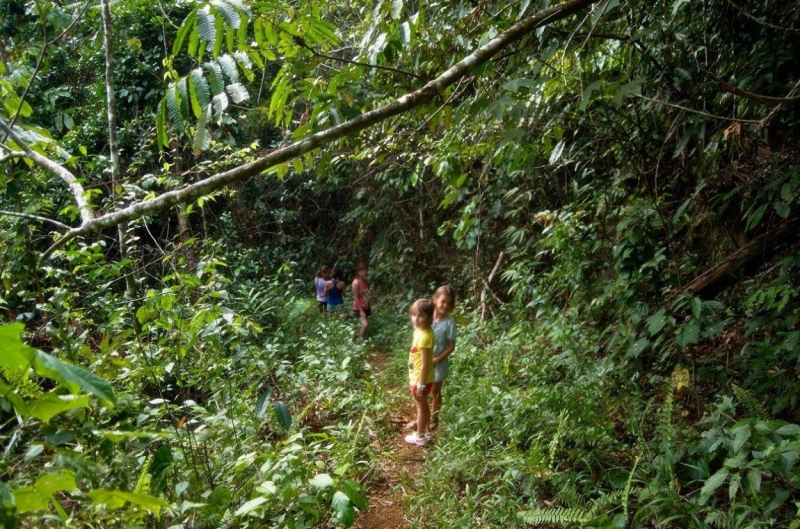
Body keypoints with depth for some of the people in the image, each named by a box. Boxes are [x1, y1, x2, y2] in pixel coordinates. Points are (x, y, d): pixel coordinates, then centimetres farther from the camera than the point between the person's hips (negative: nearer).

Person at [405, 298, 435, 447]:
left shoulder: (424, 336, -29)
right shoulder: (420, 330, 0)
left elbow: (425, 365, -25)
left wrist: (420, 385, -20)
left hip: (421, 379, -9)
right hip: (417, 377, 9)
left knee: (421, 407, 9)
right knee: (423, 406, 22)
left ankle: (420, 437, 26)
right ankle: (425, 432, 38)